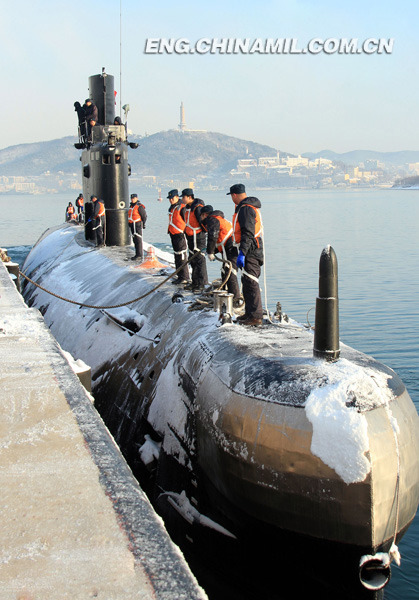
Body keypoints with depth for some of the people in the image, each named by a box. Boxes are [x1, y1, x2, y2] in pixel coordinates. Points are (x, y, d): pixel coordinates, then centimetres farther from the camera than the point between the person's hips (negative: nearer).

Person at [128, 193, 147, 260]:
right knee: (135, 240, 11)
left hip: (138, 225, -9)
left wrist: (143, 224, -10)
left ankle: (139, 255, -8)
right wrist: (130, 223, 21)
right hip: (132, 225, 9)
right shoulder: (131, 206, 14)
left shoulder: (139, 206, -13)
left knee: (138, 240, -9)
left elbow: (144, 216, -11)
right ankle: (137, 254, 17)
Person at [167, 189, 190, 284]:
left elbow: (186, 222, -15)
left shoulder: (182, 208, -14)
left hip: (180, 235, -10)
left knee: (181, 257, -9)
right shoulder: (172, 208, 15)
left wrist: (183, 234, -17)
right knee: (176, 256, 15)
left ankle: (184, 278, -6)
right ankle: (180, 276, 23)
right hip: (173, 235, 10)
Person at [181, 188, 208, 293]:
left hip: (198, 237, -10)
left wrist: (203, 234, -18)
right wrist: (186, 232, 23)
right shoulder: (188, 207, 12)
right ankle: (195, 282, 24)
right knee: (193, 260, 15)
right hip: (191, 237, 10)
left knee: (199, 259, -6)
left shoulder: (198, 208, -18)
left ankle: (201, 284, -1)